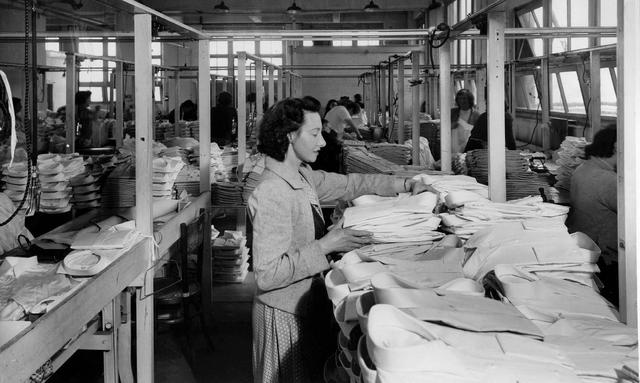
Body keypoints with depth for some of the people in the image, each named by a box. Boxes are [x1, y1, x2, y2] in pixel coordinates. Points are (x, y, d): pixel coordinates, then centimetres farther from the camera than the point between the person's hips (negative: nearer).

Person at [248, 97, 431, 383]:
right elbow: (266, 275, -28)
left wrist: (406, 185, 11)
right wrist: (325, 246, -26)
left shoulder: (303, 177, 2)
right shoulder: (270, 194, -25)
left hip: (310, 304, 8)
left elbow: (349, 184, 17)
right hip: (284, 314, -8)